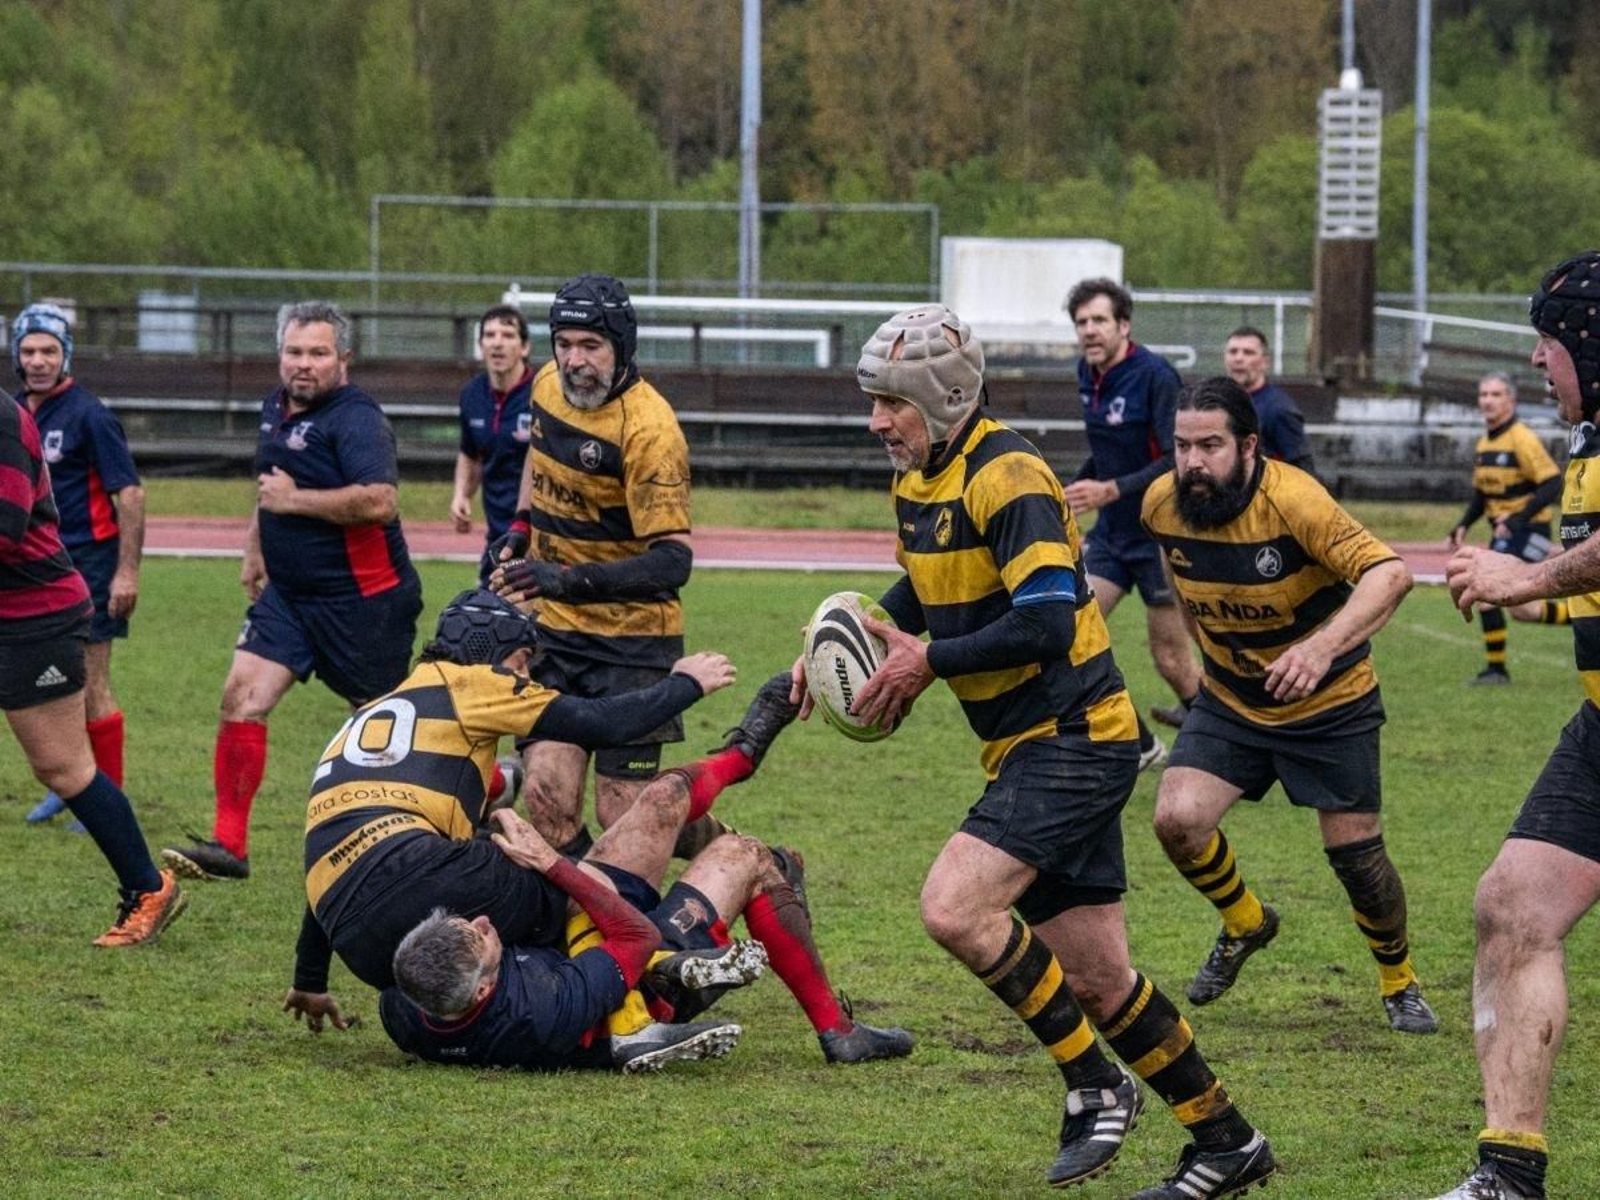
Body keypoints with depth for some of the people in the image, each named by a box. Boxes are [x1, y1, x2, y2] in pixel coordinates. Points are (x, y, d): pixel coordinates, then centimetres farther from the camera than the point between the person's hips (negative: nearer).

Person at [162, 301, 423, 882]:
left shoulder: (355, 418, -18)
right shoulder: (276, 408, 11)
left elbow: (381, 501, -31)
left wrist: (295, 499, -24)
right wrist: (255, 550, 27)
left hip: (362, 599, -8)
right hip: (287, 592, 8)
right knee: (242, 694, -6)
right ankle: (228, 844, -6)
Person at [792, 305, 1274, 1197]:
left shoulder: (1007, 478, -18)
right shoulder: (918, 482, 11)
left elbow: (1047, 623, -26)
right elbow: (928, 589, 29)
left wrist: (926, 661, -19)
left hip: (1072, 738, -10)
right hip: (1028, 748, 10)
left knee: (955, 909, -22)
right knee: (1094, 977, 9)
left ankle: (1095, 1086, -8)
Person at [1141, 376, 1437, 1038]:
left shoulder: (1292, 499, -31)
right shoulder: (1162, 503, -14)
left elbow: (1389, 573, -43)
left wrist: (1322, 646, -58)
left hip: (1329, 704, -4)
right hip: (1229, 703, 4)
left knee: (1356, 853, -1)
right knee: (1178, 820, -15)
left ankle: (1400, 983, 28)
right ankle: (1244, 923, 16)